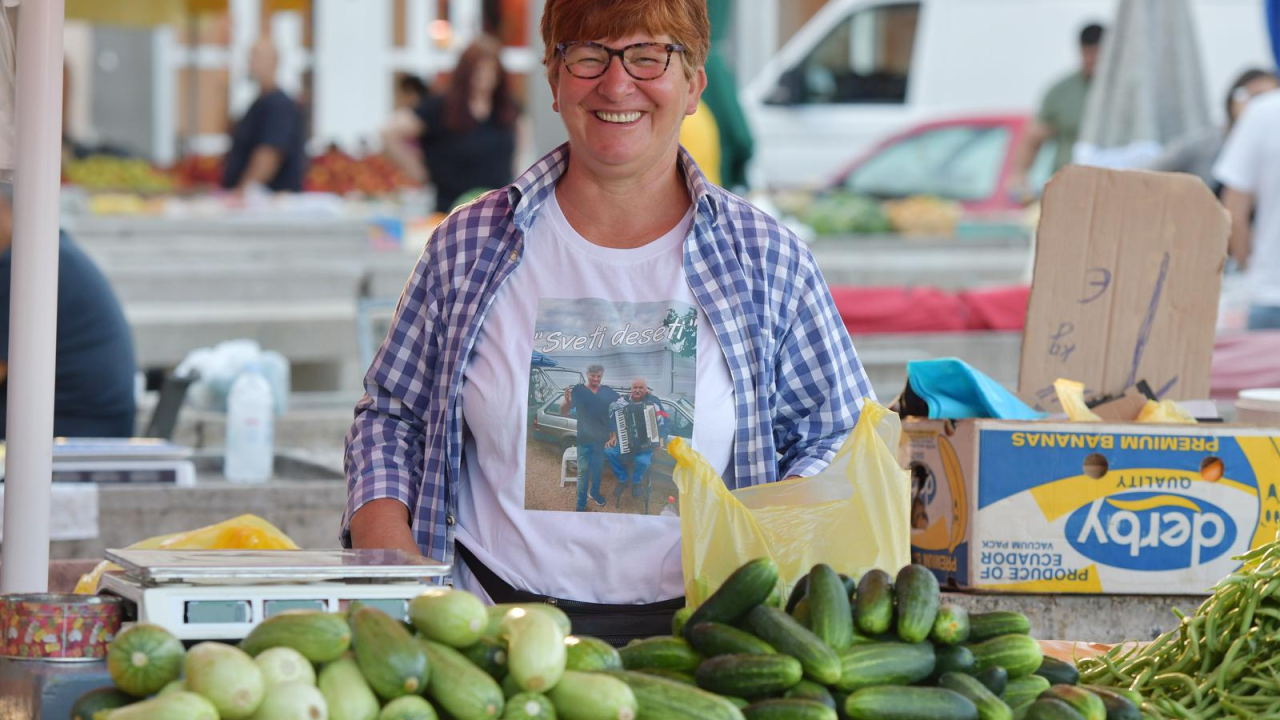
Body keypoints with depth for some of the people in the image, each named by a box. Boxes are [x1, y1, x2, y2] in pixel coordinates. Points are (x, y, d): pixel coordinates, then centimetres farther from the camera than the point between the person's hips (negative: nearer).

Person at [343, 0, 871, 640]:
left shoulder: (766, 259, 11)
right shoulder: (468, 247, 13)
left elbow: (837, 436, 16)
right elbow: (390, 413, 21)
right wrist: (384, 537, 2)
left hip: (691, 632, 0)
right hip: (496, 624, 1)